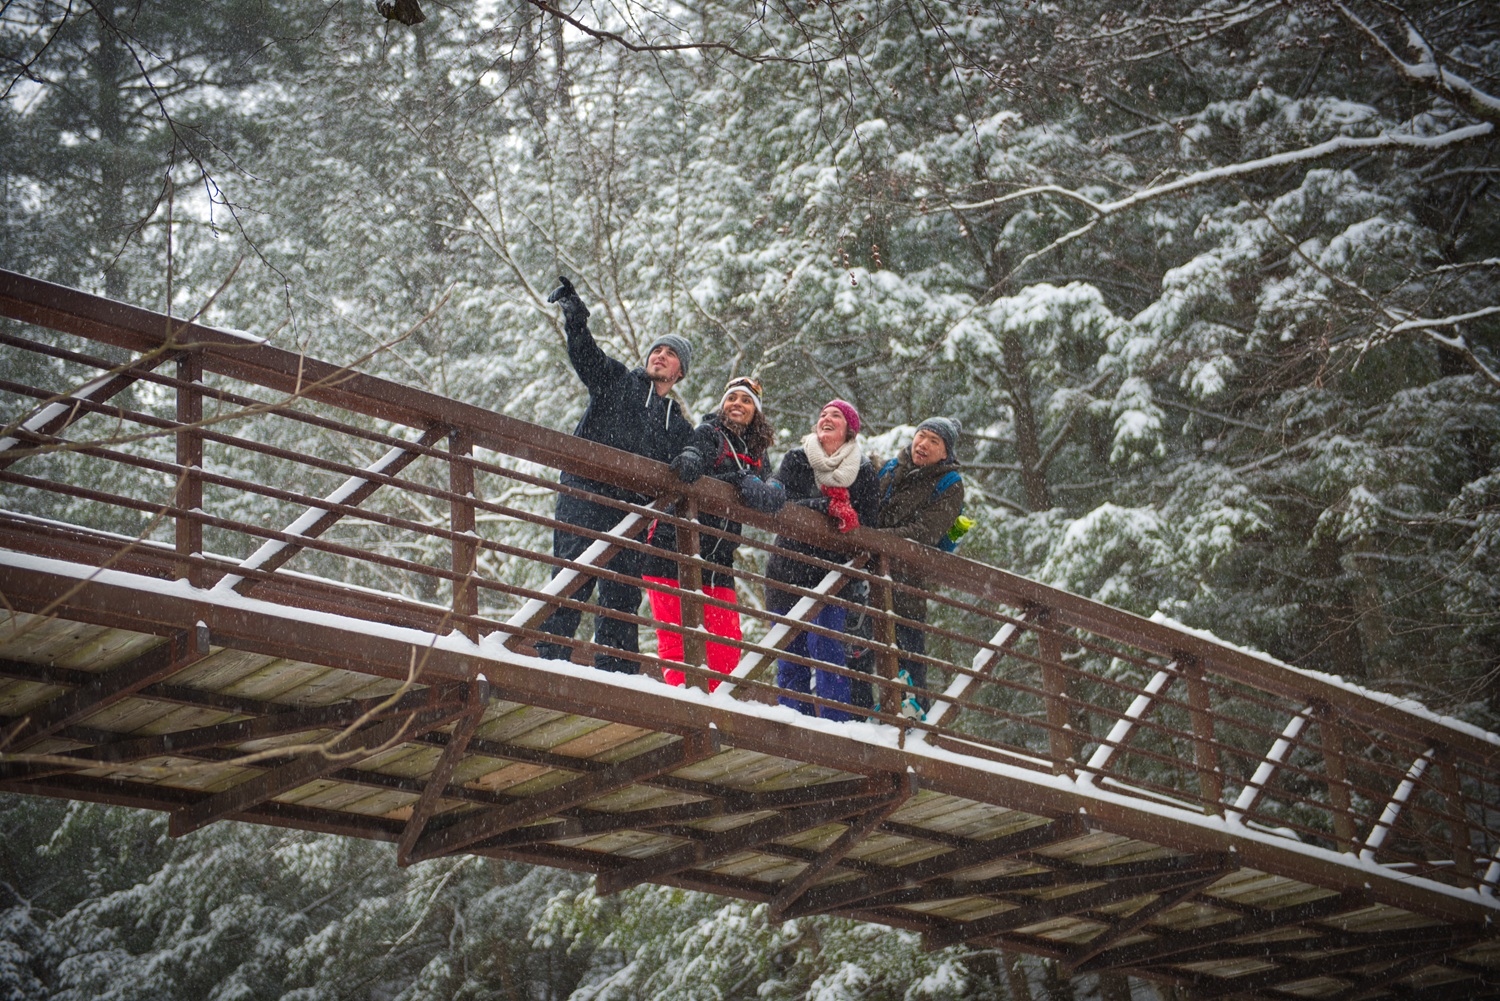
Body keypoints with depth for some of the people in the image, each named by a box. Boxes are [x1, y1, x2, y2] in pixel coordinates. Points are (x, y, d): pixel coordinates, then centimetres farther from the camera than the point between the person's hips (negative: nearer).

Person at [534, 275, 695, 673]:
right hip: (585, 495, -4)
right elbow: (586, 356, -1)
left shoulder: (679, 426, 24)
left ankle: (616, 672, 7)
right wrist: (575, 318, -19)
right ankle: (550, 655, -20)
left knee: (623, 595, 3)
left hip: (630, 511, 4)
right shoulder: (617, 380, 16)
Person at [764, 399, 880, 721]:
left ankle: (837, 721, -9)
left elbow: (865, 523, 0)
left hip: (832, 573, -2)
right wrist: (827, 506, -20)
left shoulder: (863, 471, 4)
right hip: (788, 570, 2)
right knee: (790, 653, 4)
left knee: (827, 649, -13)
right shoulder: (794, 460, 5)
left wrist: (843, 507, -20)